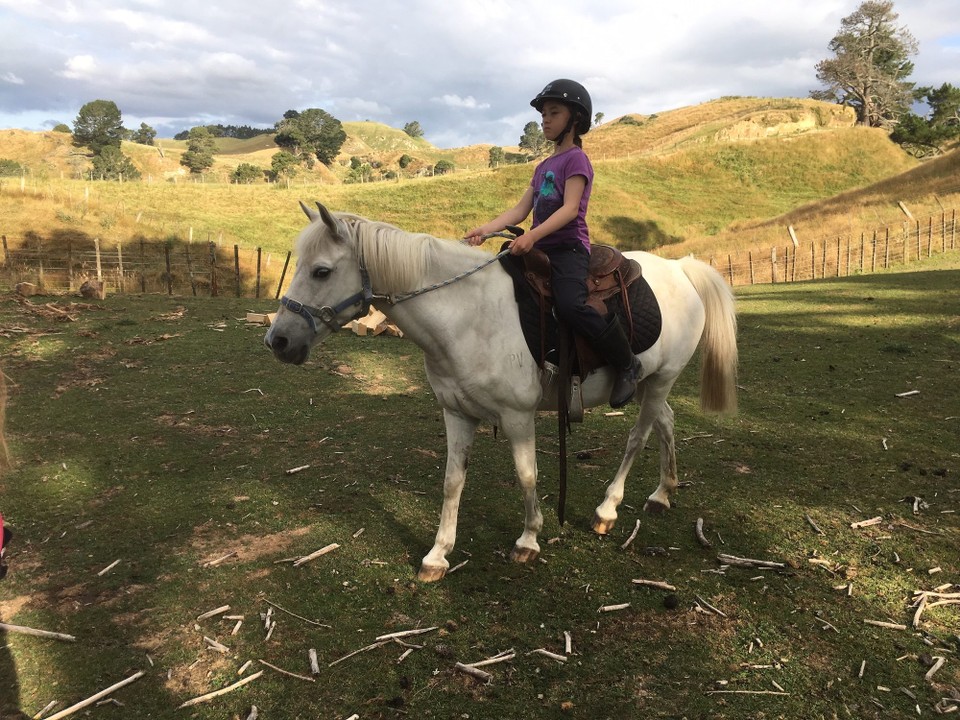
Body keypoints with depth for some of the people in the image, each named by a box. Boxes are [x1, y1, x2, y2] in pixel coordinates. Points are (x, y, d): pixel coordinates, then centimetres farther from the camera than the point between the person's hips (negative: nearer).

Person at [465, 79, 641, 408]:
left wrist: (532, 236, -30)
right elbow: (520, 210, 13)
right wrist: (485, 229, -4)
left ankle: (626, 363, -14)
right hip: (539, 249, 9)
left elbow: (570, 208, -16)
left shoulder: (576, 159, -2)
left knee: (569, 305, -32)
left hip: (569, 248, -9)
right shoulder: (543, 166, 22)